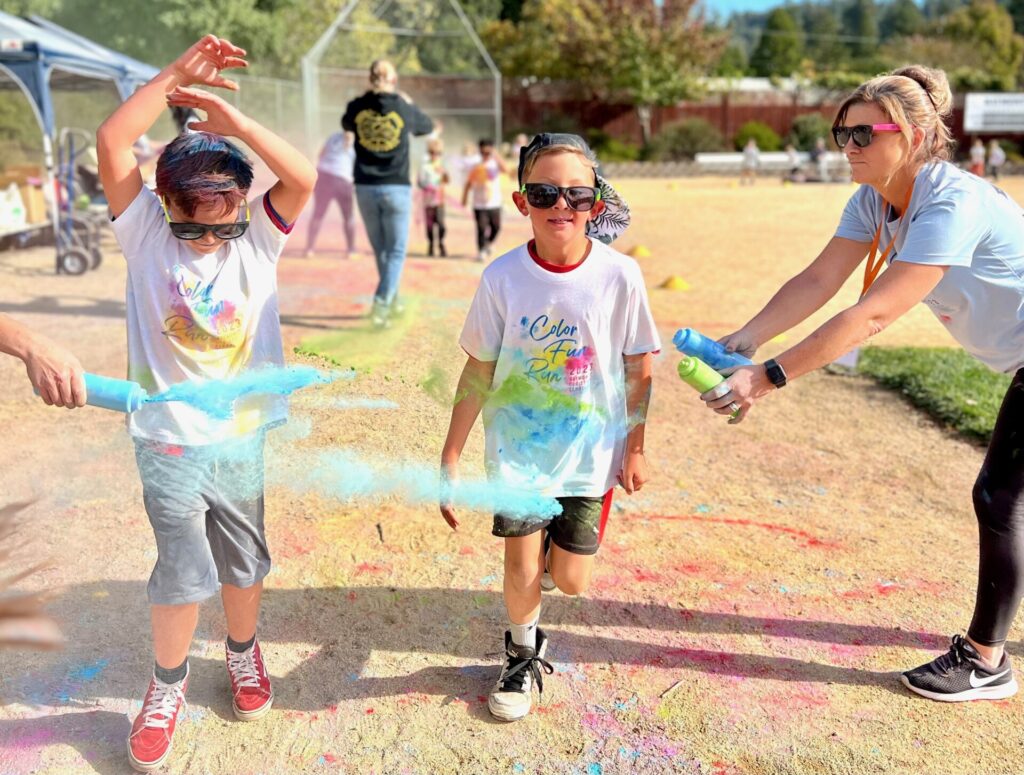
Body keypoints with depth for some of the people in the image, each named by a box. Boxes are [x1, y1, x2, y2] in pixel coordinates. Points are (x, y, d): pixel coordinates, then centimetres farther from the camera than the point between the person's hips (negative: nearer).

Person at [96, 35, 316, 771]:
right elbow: (111, 144, -18)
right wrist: (177, 75, -18)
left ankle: (244, 653, 44)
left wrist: (229, 116, -19)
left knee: (243, 560, 17)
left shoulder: (257, 237, -4)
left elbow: (304, 178, -19)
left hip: (241, 435, 2)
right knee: (184, 571, 2)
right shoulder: (147, 233, -6)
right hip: (169, 440, -1)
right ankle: (168, 685, 28)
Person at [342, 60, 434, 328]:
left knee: (380, 249, 15)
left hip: (365, 188, 2)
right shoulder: (405, 108, -3)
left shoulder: (357, 107, 0)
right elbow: (427, 127, 18)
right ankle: (381, 303, -12)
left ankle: (393, 300, 25)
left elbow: (346, 124, 24)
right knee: (396, 250, 2)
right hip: (396, 188, -2)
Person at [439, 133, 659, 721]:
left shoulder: (619, 275, -13)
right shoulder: (503, 278, -12)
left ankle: (555, 542, 45)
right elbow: (478, 374, -6)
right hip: (519, 449, 0)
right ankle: (524, 656, 36)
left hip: (591, 451, 0)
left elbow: (639, 367, -2)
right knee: (522, 569, 5)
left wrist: (635, 447, 2)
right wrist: (450, 461, -4)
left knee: (571, 579, 7)